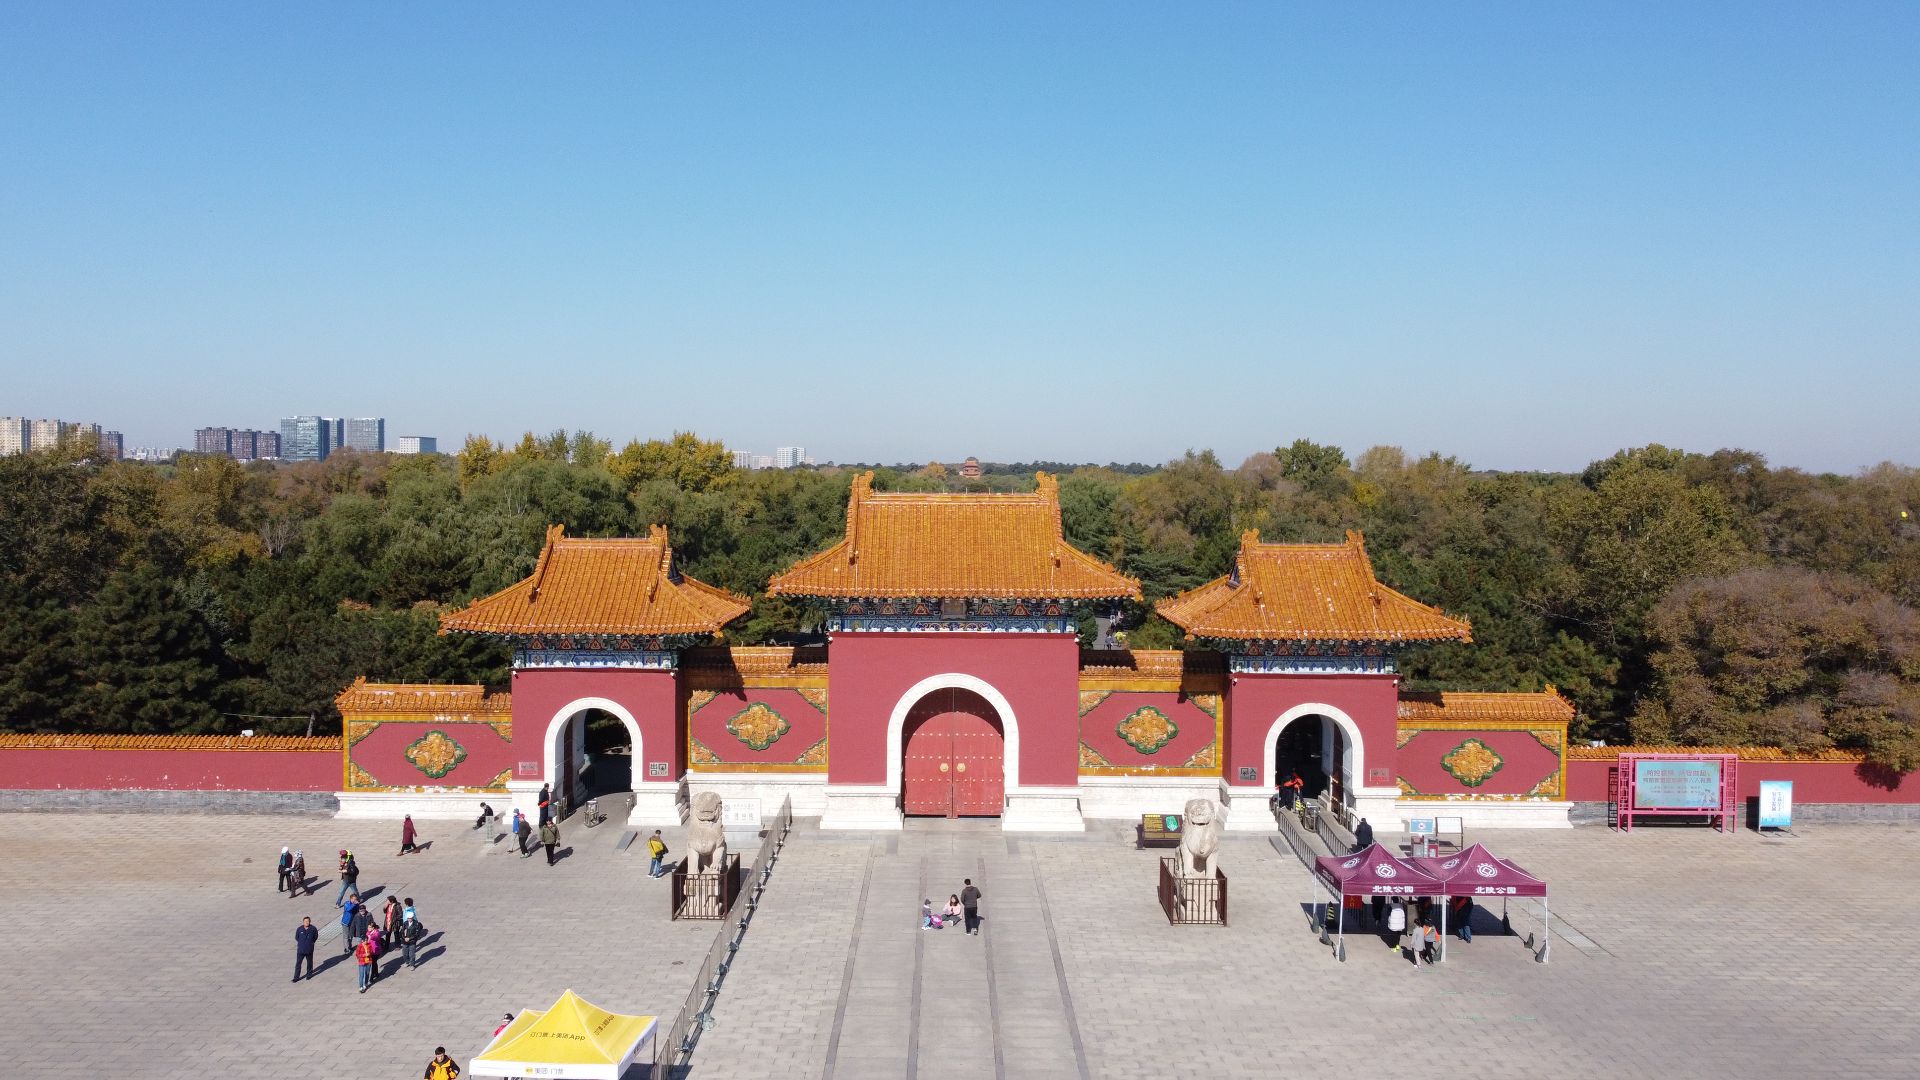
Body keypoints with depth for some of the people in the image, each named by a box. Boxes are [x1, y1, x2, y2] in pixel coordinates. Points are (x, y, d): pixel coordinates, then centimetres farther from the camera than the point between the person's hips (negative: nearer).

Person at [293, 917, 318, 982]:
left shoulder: (313, 929, -8)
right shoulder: (299, 929, -7)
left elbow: (316, 936, 7)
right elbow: (296, 937, 8)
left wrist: (311, 942, 2)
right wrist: (301, 943, 3)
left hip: (309, 950, 0)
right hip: (300, 949, 0)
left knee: (309, 962, 14)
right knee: (298, 963, -2)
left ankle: (309, 974, 32)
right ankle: (296, 977, 4)